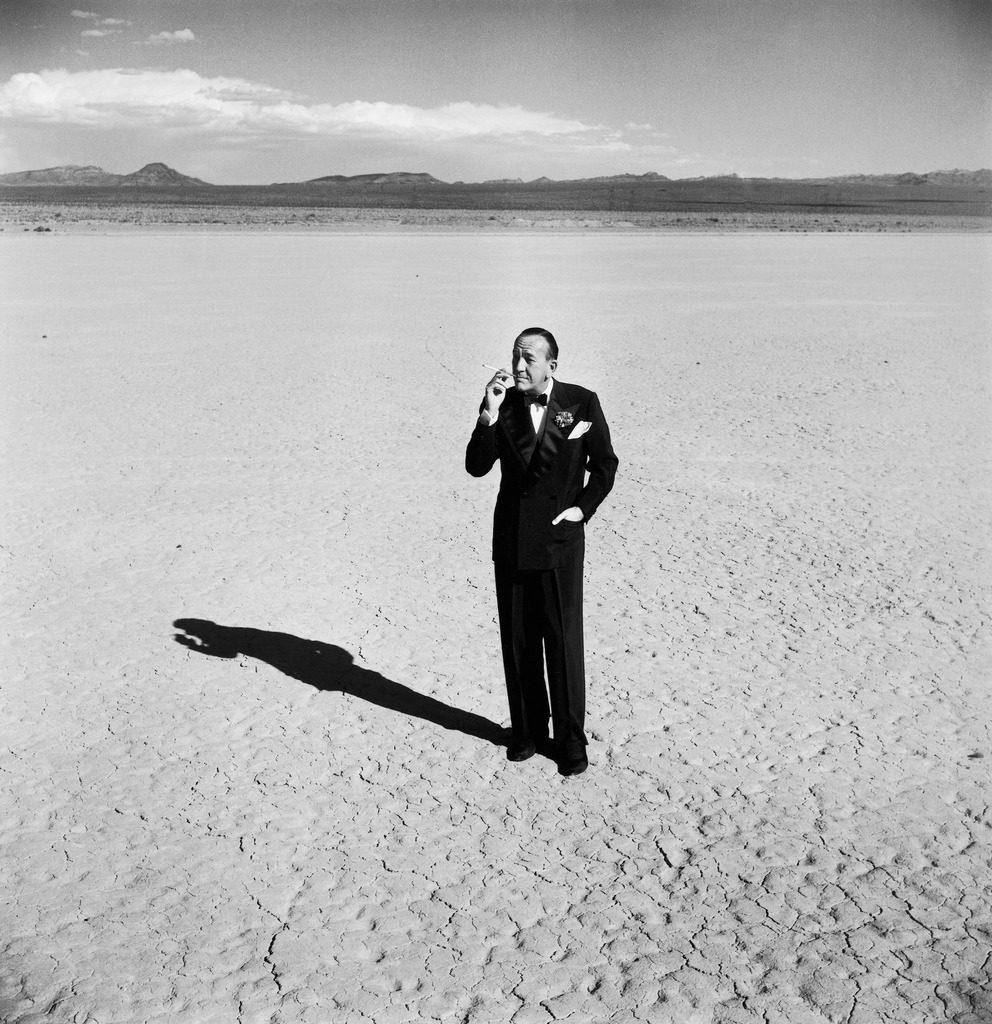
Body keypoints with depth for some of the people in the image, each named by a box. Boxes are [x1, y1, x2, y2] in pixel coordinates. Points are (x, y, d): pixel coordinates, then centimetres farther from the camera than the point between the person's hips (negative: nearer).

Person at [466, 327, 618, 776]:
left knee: (563, 642, 0)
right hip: (511, 539, 3)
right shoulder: (504, 404, 1)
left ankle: (570, 738, 13)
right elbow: (477, 467, -8)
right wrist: (489, 415, -19)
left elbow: (605, 463, 7)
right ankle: (527, 729, 25)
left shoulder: (582, 402, -3)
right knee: (517, 641, 9)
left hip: (560, 537, -2)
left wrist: (583, 507, -5)